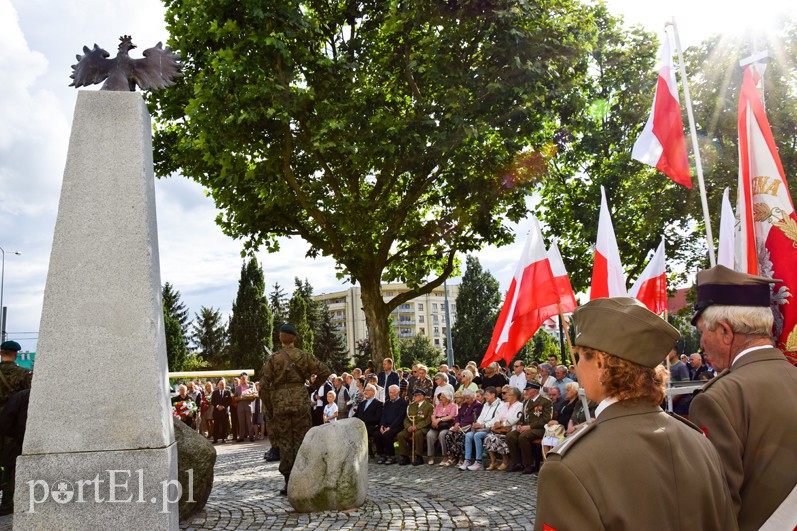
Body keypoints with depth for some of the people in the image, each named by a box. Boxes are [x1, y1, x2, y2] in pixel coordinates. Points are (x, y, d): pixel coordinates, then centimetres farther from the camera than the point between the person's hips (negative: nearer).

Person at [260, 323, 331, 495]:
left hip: (280, 404, 0)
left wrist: (269, 409, 6)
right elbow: (325, 372, 1)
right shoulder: (304, 356, 2)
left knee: (284, 442, 7)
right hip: (301, 402, 0)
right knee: (300, 441, 7)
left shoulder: (273, 359, 1)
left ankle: (288, 482, 8)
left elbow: (263, 387, -2)